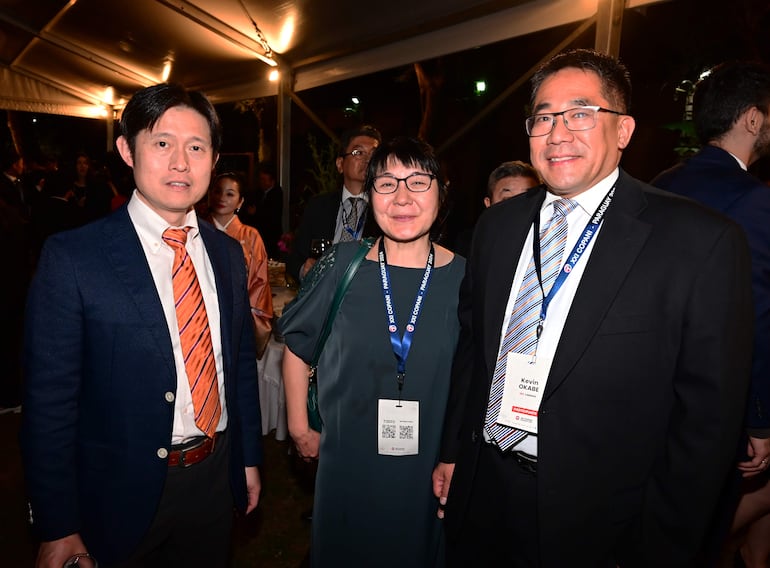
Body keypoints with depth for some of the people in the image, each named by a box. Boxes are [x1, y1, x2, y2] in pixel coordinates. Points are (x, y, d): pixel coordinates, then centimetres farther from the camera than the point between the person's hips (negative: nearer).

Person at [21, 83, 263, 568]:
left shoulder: (228, 253, 0)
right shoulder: (71, 256, -15)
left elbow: (242, 363, 6)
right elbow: (50, 399, -12)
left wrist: (250, 457, 9)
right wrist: (58, 529, -9)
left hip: (216, 478, 4)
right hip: (123, 492, -4)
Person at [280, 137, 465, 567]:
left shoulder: (463, 277, -9)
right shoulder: (343, 265, -10)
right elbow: (297, 346, 2)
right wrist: (299, 427, 3)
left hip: (428, 471, 1)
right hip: (346, 467, 0)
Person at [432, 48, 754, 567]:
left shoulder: (702, 242, -13)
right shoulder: (498, 224, 1)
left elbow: (708, 413, -11)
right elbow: (471, 345, 7)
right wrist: (452, 451, 8)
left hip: (596, 523, -4)